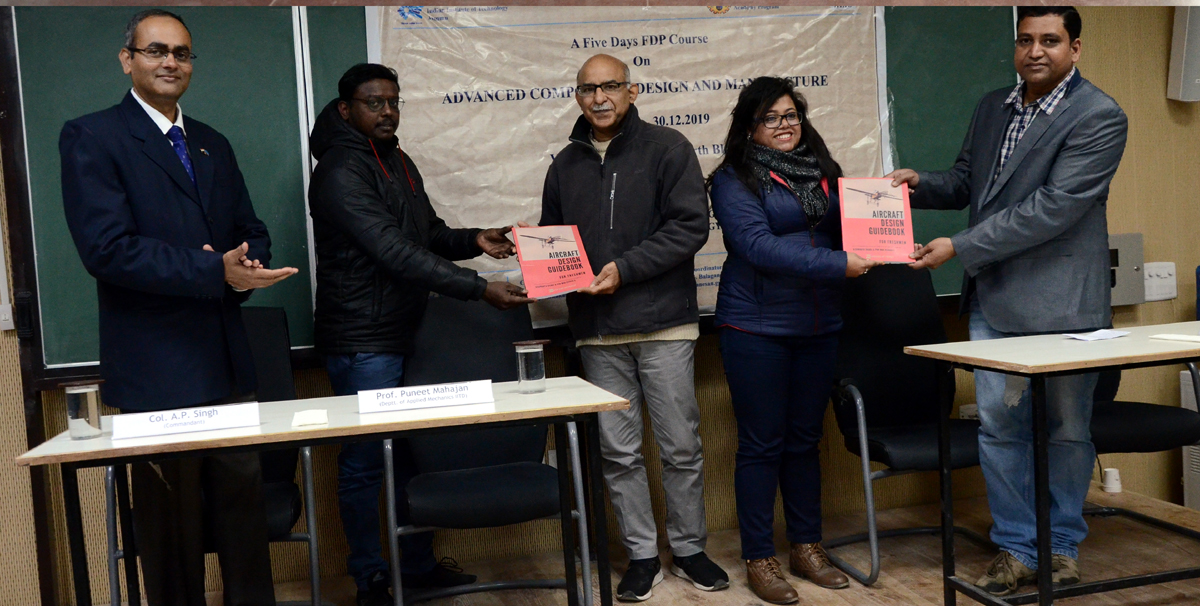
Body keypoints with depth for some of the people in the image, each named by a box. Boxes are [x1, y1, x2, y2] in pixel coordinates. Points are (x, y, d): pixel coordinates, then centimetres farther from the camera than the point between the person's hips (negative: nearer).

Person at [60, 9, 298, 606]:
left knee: (244, 505, 11)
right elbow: (107, 247, -16)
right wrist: (216, 271, -22)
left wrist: (244, 269, -7)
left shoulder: (213, 144, 17)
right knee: (172, 524, 5)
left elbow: (251, 234, 17)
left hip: (228, 362, 6)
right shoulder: (90, 137, -4)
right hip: (157, 371, -6)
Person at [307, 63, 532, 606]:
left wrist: (473, 240, 1)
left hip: (408, 335, 9)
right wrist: (479, 289, -27)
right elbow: (396, 253, -24)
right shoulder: (340, 171, -16)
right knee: (365, 462, 1)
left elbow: (427, 233, 22)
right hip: (363, 342, -9)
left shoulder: (398, 161, 14)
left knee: (411, 454, 16)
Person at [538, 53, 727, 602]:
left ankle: (689, 549, 22)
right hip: (597, 331, 4)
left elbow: (690, 225, -9)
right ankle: (642, 555, 21)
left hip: (663, 322, -3)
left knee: (681, 446, 5)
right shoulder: (565, 165, 14)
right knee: (618, 452, 7)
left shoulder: (666, 148, 1)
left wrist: (624, 268, -15)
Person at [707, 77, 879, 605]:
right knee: (761, 444, 1)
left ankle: (808, 548, 25)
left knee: (805, 440, 13)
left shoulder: (823, 172, 13)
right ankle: (759, 560, 13)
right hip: (756, 327, -5)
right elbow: (759, 246, -17)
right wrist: (838, 264, -22)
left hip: (819, 324, 5)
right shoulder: (733, 180, -5)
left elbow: (846, 233, 17)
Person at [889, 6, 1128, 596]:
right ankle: (1016, 546, 20)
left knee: (1067, 428, 9)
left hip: (1062, 299, -5)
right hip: (994, 298, 5)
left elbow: (1053, 207, -19)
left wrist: (959, 248, -20)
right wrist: (920, 184, -2)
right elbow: (966, 181, 21)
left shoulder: (1099, 117, -11)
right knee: (999, 425, 7)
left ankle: (1063, 543, 27)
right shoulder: (992, 107, 12)